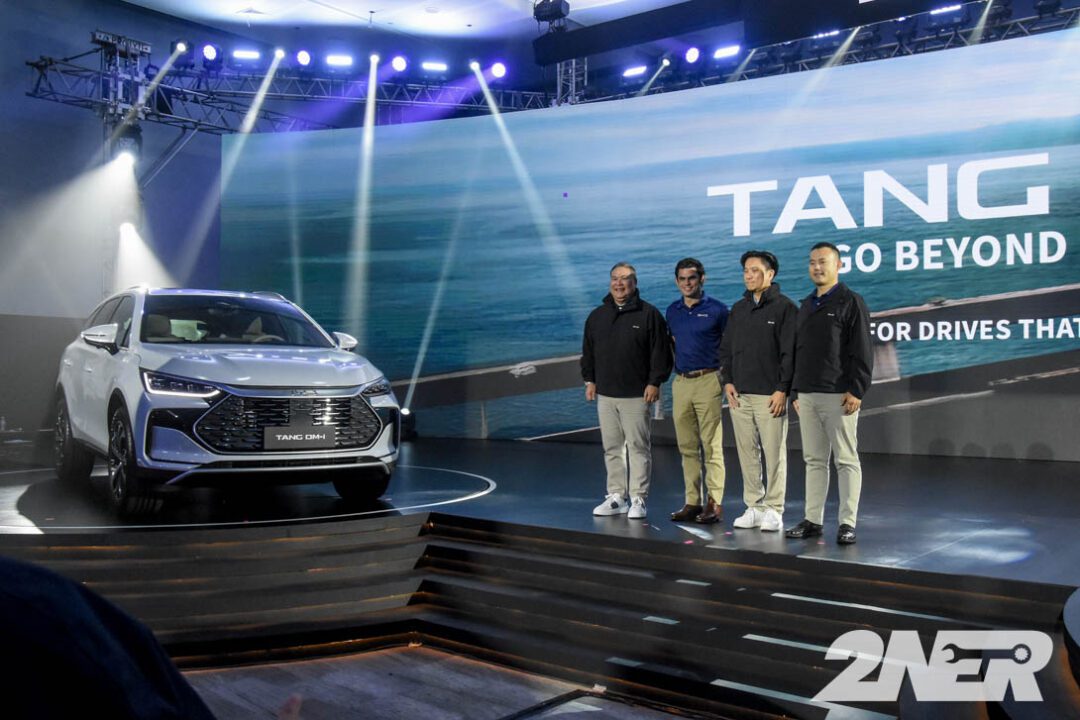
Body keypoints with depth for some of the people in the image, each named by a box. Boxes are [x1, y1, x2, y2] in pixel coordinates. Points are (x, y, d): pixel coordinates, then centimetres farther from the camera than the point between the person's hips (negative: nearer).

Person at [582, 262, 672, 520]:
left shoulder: (649, 314, -1)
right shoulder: (597, 316, 13)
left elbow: (661, 352, -4)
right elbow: (588, 352, 19)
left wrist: (654, 382, -10)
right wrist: (589, 380, 12)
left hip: (636, 395, -5)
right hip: (605, 394, 5)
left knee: (638, 447, -1)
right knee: (611, 448, 9)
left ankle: (638, 499, 5)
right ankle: (616, 496, 17)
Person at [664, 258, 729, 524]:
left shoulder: (717, 309, -3)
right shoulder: (672, 311, 12)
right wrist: (679, 365, 13)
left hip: (708, 381, -5)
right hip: (680, 383, 5)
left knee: (711, 446, -4)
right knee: (687, 447, 8)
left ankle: (714, 503, 1)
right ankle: (692, 502, 15)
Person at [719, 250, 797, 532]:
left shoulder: (785, 307, -2)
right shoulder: (738, 309, 16)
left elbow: (790, 353, -7)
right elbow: (726, 349, 19)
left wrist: (782, 390, -12)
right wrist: (728, 382, 6)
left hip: (770, 395, -5)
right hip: (739, 395, 6)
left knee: (774, 454, -2)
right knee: (747, 453, 8)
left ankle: (774, 509, 6)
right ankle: (754, 506, 16)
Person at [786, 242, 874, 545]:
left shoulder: (851, 302, -2)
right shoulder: (805, 305, 18)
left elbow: (862, 351, -9)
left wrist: (856, 390, -15)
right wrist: (796, 390, 16)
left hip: (838, 395, -7)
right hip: (807, 395, 7)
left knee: (846, 460, -1)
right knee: (814, 460, 10)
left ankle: (847, 523, 3)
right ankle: (813, 520, 15)